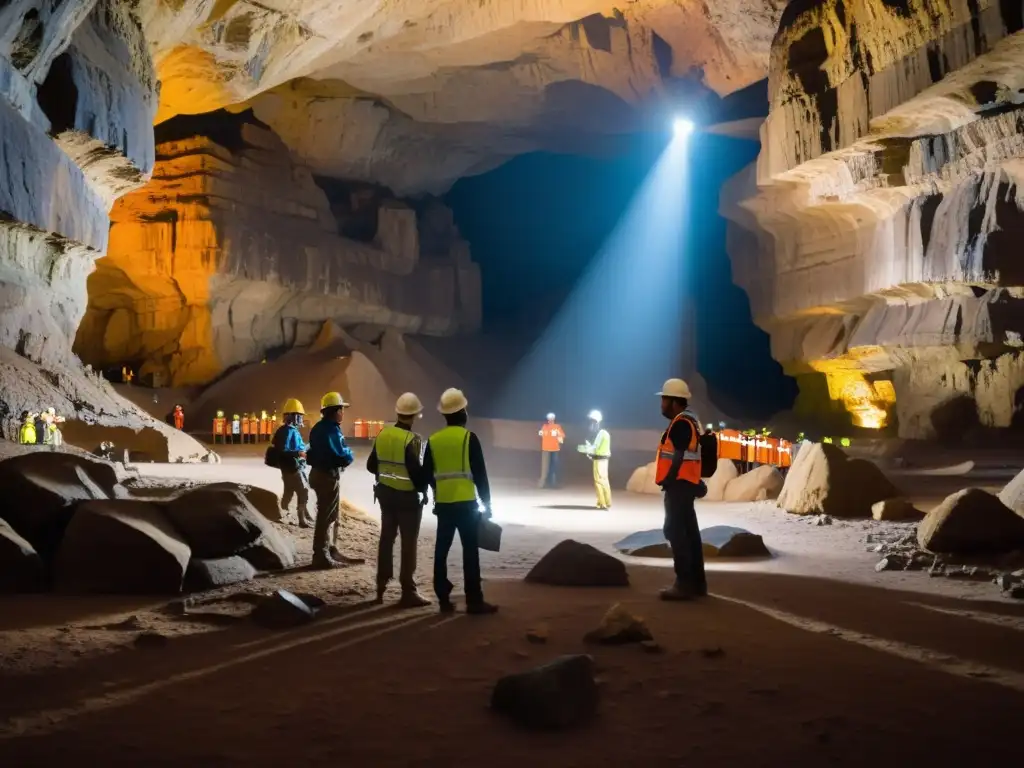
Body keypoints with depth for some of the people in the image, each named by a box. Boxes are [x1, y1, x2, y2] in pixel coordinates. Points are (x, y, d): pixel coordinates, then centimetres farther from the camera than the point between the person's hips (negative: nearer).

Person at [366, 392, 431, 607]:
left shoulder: (382, 434, 1)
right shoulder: (412, 439, -19)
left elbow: (371, 465, 7)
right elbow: (416, 470, -22)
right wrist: (423, 488, -4)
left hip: (385, 493, 7)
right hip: (407, 496, -6)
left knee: (386, 538, 16)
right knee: (409, 543, 0)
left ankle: (381, 587, 24)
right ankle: (408, 592, 1)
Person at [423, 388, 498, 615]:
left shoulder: (433, 440, 5)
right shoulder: (469, 438, -8)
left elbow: (427, 475, 11)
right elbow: (480, 474, -8)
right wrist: (486, 503, 0)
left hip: (443, 504, 5)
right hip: (466, 503, -4)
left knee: (441, 550, 8)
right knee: (470, 551, -2)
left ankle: (444, 599, 11)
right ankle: (474, 601, -2)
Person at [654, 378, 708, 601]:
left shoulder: (681, 423, -15)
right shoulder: (688, 421, 17)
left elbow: (679, 456, -20)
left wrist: (668, 481, -17)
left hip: (679, 484, -11)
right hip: (685, 484, 11)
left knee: (675, 531, -10)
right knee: (688, 532, 12)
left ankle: (684, 584, -10)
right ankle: (697, 582, 17)